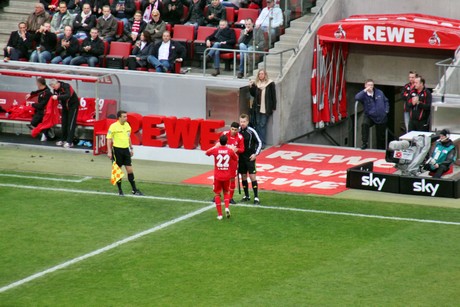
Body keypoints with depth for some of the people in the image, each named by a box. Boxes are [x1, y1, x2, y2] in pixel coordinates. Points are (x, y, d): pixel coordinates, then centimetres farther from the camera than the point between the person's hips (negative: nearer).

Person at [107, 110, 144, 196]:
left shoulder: (127, 125, 8)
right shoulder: (113, 126, -11)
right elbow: (109, 139, -9)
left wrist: (131, 148, 20)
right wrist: (109, 152, -14)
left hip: (126, 149, 5)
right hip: (117, 149, -5)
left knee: (130, 170, 4)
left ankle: (134, 190, 8)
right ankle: (120, 190, 13)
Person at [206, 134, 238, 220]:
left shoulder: (215, 150, -9)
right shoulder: (230, 150, -7)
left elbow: (207, 152, 13)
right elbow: (236, 159, 12)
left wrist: (215, 146, 23)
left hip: (217, 176, -1)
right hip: (227, 176, 1)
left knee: (217, 194, 10)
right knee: (226, 192, 21)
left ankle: (219, 214, 6)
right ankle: (227, 207, -4)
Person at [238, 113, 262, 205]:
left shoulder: (251, 131, -11)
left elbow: (259, 143, -4)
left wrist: (256, 154, -11)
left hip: (250, 157, -4)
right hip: (241, 157, 4)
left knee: (252, 176, -7)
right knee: (243, 176, 10)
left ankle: (256, 197, -4)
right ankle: (246, 196, 22)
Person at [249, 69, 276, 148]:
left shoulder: (270, 84, -6)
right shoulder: (256, 84, 9)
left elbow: (273, 96, -5)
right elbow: (253, 94, 14)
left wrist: (273, 107, -6)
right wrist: (251, 87, -2)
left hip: (265, 108, -5)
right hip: (257, 108, 5)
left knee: (263, 125, -5)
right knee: (257, 124, 8)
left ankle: (263, 143, 0)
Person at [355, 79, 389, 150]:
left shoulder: (379, 92, 2)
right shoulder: (364, 94, -7)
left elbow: (386, 101, 14)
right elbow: (357, 98, -28)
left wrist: (386, 110, 3)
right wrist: (365, 91, -29)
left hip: (381, 117, 2)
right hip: (370, 116, -2)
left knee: (381, 136, 8)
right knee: (365, 124, -33)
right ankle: (365, 143, -24)